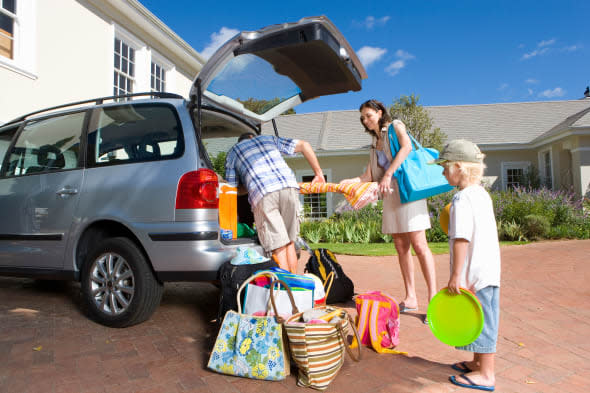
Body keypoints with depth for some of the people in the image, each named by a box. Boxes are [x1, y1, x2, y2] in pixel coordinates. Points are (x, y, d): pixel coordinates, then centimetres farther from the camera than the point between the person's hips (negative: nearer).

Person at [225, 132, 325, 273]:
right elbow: (304, 145, 27)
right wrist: (318, 174, 30)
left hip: (262, 195, -2)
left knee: (279, 248, 0)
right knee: (289, 243, 15)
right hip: (289, 187, 3)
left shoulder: (232, 153, 29)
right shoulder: (268, 138, 33)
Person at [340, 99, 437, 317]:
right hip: (390, 194, 7)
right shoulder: (375, 143, 23)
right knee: (401, 247, 5)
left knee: (419, 245, -11)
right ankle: (410, 298, 10)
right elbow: (368, 176, 16)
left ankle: (433, 298, -9)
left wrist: (388, 174, -21)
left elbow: (406, 146, -14)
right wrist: (349, 181, 0)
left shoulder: (395, 126, 8)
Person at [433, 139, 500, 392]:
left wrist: (456, 276, -21)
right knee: (482, 319, 19)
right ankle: (478, 362, 34)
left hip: (474, 274, -10)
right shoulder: (482, 194, 10)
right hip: (489, 269, 10)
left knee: (481, 321, 3)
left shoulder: (462, 200, -20)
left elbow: (461, 240, -24)